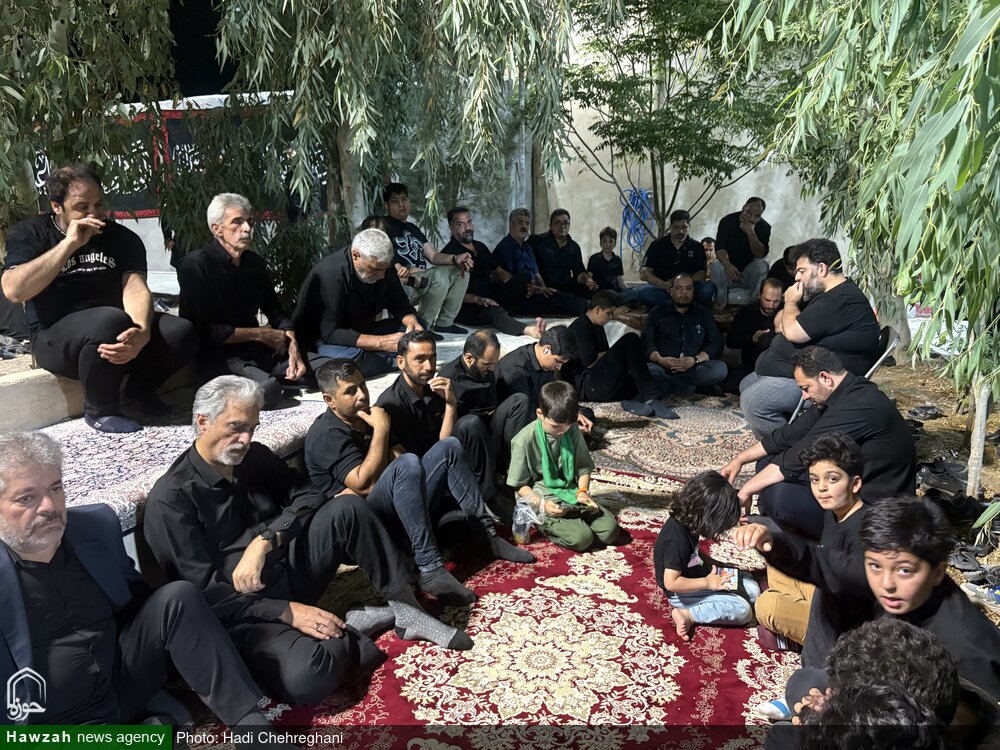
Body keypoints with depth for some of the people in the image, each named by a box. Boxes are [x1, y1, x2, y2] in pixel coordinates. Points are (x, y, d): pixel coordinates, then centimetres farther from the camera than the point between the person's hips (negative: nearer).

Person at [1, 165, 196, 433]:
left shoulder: (122, 237, 5)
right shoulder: (28, 234, 0)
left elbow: (135, 288, -12)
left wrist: (142, 332, -34)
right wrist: (70, 243, -20)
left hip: (116, 327, 4)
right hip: (55, 336, -3)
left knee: (181, 332, -22)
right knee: (111, 321, -36)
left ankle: (140, 386, 9)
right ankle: (100, 410, -11)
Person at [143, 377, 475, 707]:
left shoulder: (255, 457, 5)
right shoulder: (170, 498, -14)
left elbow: (309, 497, 1)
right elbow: (205, 591, -18)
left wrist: (264, 541, -17)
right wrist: (287, 612, -24)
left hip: (291, 571, 6)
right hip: (246, 609, -6)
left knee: (348, 507, -16)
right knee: (305, 676, -35)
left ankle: (405, 606, -8)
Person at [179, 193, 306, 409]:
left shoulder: (255, 262, 10)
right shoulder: (197, 264, -9)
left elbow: (277, 314, 14)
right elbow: (201, 329, -15)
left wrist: (293, 349, -6)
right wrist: (260, 334, -11)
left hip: (257, 351, 6)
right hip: (218, 356, -6)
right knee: (267, 390, -33)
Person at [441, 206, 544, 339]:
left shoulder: (480, 247, 21)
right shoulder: (449, 252, -5)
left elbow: (497, 272, 25)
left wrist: (518, 283, 3)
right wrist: (477, 299, -29)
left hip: (492, 299, 8)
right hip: (467, 308, -8)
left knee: (522, 279, -11)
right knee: (493, 311, -41)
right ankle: (528, 330, -65)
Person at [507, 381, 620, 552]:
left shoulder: (573, 431, 1)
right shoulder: (525, 440, -13)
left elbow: (583, 467, 11)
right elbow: (520, 485, -7)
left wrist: (583, 491, -8)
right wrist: (542, 503, -22)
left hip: (571, 495, 5)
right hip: (541, 500, -5)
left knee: (609, 530, -14)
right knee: (582, 538, -25)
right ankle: (547, 525, -1)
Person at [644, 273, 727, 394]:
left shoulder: (704, 313, 22)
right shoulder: (657, 313, 20)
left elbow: (715, 343, 10)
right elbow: (647, 340, 6)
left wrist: (696, 360, -11)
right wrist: (660, 360, -16)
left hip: (694, 370, 2)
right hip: (662, 368, -1)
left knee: (720, 368, -30)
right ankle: (686, 386, -27)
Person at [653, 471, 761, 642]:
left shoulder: (685, 522, -5)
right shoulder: (677, 539, -31)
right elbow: (671, 582, -31)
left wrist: (714, 565, 1)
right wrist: (708, 583, -23)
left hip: (695, 576, 10)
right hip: (683, 594, -10)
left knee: (752, 589, 6)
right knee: (743, 610, -16)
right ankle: (687, 614, -10)